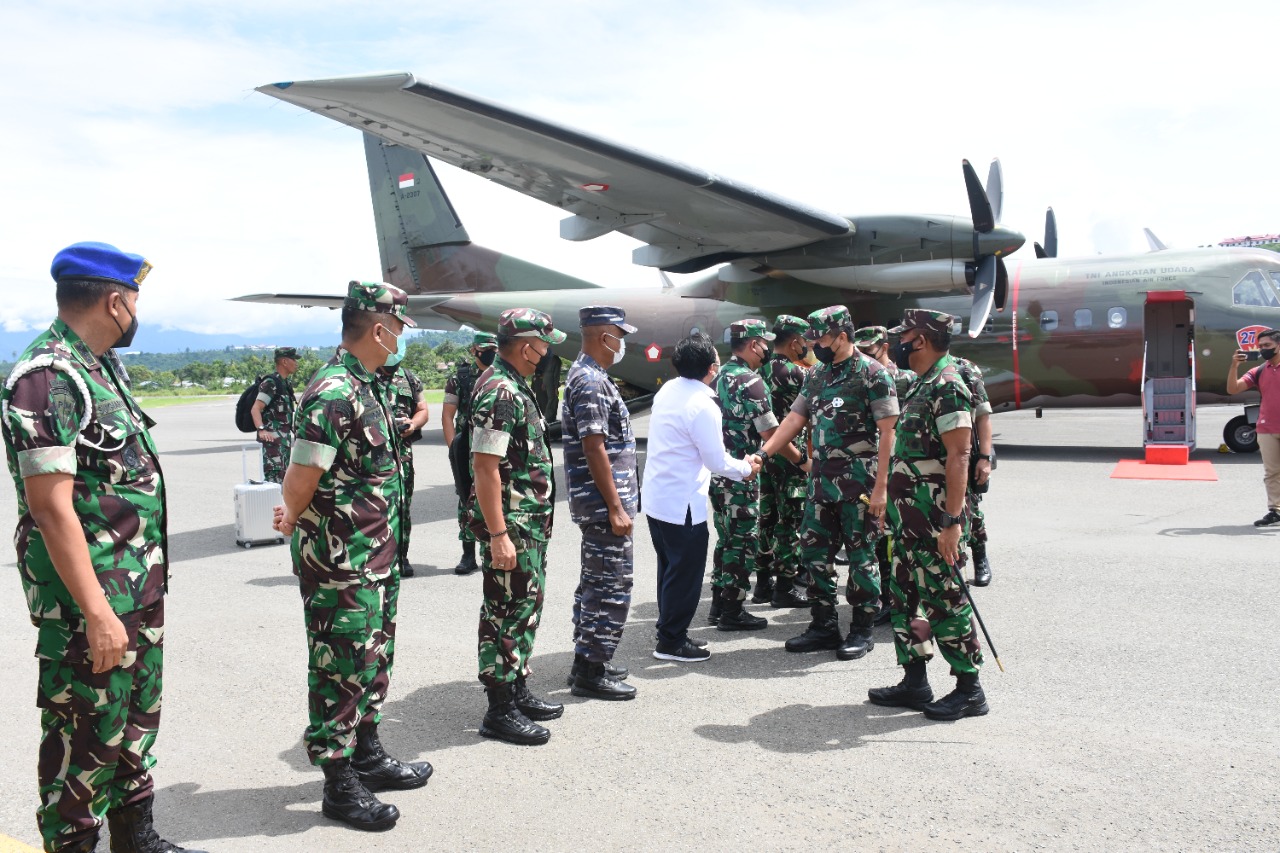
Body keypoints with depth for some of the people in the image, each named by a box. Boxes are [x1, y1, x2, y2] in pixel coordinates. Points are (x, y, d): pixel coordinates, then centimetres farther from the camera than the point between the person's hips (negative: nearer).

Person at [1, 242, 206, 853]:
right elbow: (50, 507, -23)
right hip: (92, 602, -9)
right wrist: (97, 612, -24)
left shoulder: (103, 367, 10)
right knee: (88, 737, 4)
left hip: (142, 589, 9)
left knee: (137, 720, 19)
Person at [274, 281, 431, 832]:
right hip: (340, 564, -9)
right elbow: (300, 480, -22)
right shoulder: (334, 393, -22)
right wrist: (294, 520, -2)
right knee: (341, 671, 4)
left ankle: (368, 757, 36)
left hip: (376, 558, 9)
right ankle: (340, 786, 18)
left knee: (373, 660, 20)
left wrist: (296, 513, 9)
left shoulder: (368, 387, 10)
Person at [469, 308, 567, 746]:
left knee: (526, 607, 18)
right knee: (507, 613, -2)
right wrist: (498, 534, -25)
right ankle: (500, 711, 8)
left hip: (530, 521, 10)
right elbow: (485, 466, -23)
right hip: (510, 524, -10)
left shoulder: (514, 386, 14)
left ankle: (517, 690, 30)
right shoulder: (499, 392, -19)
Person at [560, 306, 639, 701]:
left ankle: (586, 662, 26)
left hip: (600, 501, 11)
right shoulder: (590, 382, -18)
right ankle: (592, 673, 3)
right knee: (612, 586, -5)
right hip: (603, 502, -11)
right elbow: (594, 448, -22)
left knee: (595, 582, 16)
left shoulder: (589, 376, 15)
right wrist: (616, 507, -21)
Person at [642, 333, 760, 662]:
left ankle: (670, 630, 31)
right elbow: (717, 461, -16)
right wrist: (746, 468, 3)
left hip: (655, 496, 9)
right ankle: (672, 642, 13)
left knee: (670, 567, 20)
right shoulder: (703, 406, -22)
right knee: (686, 573, 4)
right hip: (682, 503, -9)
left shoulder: (668, 390, 3)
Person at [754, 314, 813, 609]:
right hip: (790, 456, -8)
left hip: (763, 452, 8)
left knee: (768, 518, 13)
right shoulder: (796, 372, -15)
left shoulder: (761, 371, 10)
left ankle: (763, 584, 20)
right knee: (790, 522, -1)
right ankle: (784, 588, 4)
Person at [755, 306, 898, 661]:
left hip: (859, 481, -7)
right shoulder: (816, 375, 12)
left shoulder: (872, 373, -9)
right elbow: (795, 419, 12)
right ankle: (824, 626, 21)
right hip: (821, 480, 7)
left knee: (861, 555, 3)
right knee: (814, 552, 9)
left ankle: (862, 631, 16)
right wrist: (762, 454, -2)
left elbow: (887, 432, -12)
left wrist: (880, 487, -17)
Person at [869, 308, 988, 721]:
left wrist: (952, 521, -25)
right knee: (905, 597, 13)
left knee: (945, 601, -1)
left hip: (934, 518, -10)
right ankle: (915, 682, 23)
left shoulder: (947, 386, -16)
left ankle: (969, 689, 12)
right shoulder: (922, 385, 15)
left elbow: (958, 457, -21)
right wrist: (895, 509, 20)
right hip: (910, 516, 10)